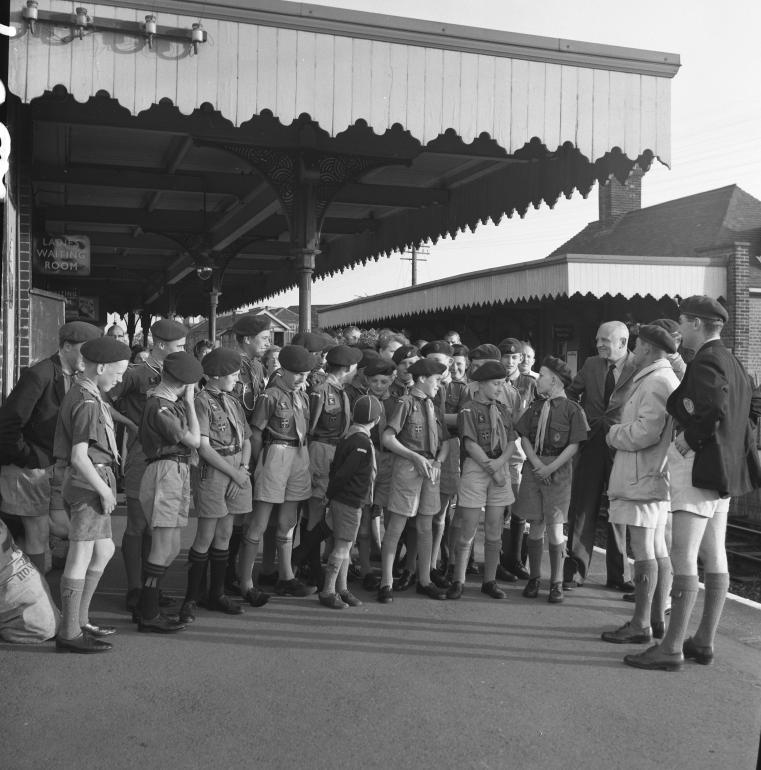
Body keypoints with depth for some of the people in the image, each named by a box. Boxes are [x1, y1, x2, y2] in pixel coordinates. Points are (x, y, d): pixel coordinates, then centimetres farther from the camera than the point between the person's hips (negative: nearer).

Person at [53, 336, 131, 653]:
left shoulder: (78, 394, 13)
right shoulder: (88, 403, -18)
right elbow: (79, 456, -22)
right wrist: (104, 490, -16)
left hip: (93, 481, 10)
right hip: (89, 482, -10)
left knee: (104, 551, 18)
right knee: (80, 557, -3)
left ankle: (79, 619, 27)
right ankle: (69, 633, 5)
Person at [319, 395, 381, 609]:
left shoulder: (348, 437, 8)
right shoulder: (362, 443, -20)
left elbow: (336, 467, 12)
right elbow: (342, 473, -21)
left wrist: (331, 495, 15)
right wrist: (331, 494, -7)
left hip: (342, 499, 9)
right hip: (350, 501, -9)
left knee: (344, 545, 14)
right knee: (343, 545, -3)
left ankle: (342, 589, 22)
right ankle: (327, 592, 2)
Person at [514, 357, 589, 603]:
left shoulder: (572, 408, -3)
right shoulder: (535, 407, 11)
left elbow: (574, 445, -7)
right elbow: (524, 438, 7)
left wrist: (551, 468, -13)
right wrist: (536, 463, -8)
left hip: (558, 470, -4)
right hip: (533, 467, 4)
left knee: (554, 528, -3)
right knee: (535, 526, 7)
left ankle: (556, 583, 8)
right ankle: (534, 578, 18)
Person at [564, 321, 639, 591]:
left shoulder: (640, 369, -7)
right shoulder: (591, 364, 7)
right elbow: (571, 393, 20)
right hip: (591, 444, 3)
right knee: (582, 507, 5)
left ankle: (618, 574, 18)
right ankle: (574, 570, 14)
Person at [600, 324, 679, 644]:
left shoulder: (655, 382, -15)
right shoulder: (668, 380, 19)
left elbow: (645, 432, -24)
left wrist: (614, 433, -8)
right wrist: (621, 431, 10)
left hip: (643, 478, -11)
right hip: (656, 476, 11)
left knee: (644, 552, -6)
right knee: (658, 550, 13)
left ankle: (640, 624, 0)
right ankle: (658, 618, 21)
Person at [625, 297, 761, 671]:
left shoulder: (705, 362, -15)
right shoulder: (731, 361, 15)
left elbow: (715, 407, -31)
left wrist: (691, 437, -18)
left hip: (699, 467, -10)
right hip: (724, 469, 10)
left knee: (683, 557, -8)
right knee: (714, 556, 12)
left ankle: (671, 648, -5)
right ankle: (704, 641, 20)